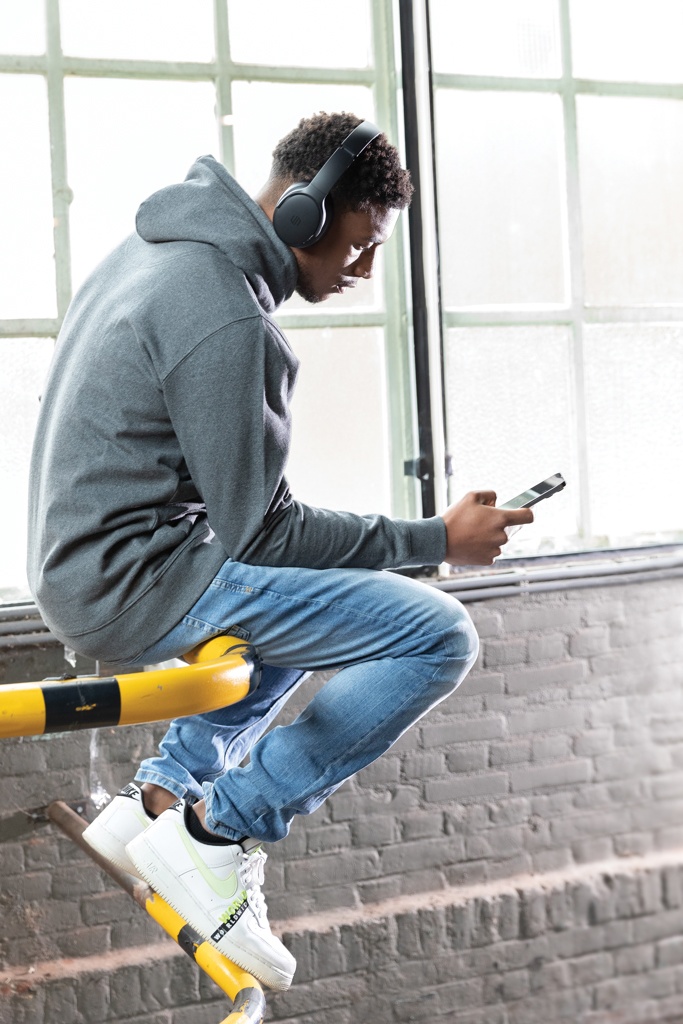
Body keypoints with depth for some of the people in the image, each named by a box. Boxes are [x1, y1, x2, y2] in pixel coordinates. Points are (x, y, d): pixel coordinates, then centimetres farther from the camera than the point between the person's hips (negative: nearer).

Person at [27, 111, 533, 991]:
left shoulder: (163, 250, 10)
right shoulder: (225, 315, -21)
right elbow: (260, 533, -18)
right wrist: (439, 540, -11)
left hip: (78, 565, 10)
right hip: (141, 582, -10)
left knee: (320, 592, 32)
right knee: (440, 636, -14)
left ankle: (162, 792, 24)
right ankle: (219, 830, -7)